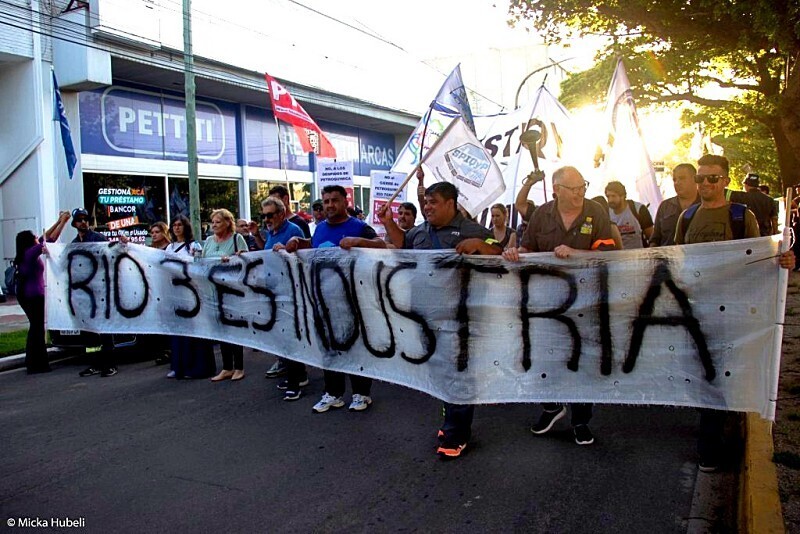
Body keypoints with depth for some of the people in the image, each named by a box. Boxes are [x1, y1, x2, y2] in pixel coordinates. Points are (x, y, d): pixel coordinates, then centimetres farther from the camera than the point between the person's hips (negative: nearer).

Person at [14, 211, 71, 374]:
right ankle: (37, 365, -2)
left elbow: (45, 237, 16)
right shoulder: (31, 252, -15)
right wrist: (63, 221, -7)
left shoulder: (26, 253, 10)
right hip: (34, 295, -10)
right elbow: (51, 239, -15)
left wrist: (59, 221, 16)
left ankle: (32, 361, 24)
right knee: (37, 328, -4)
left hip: (25, 294, 10)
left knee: (35, 326, 17)